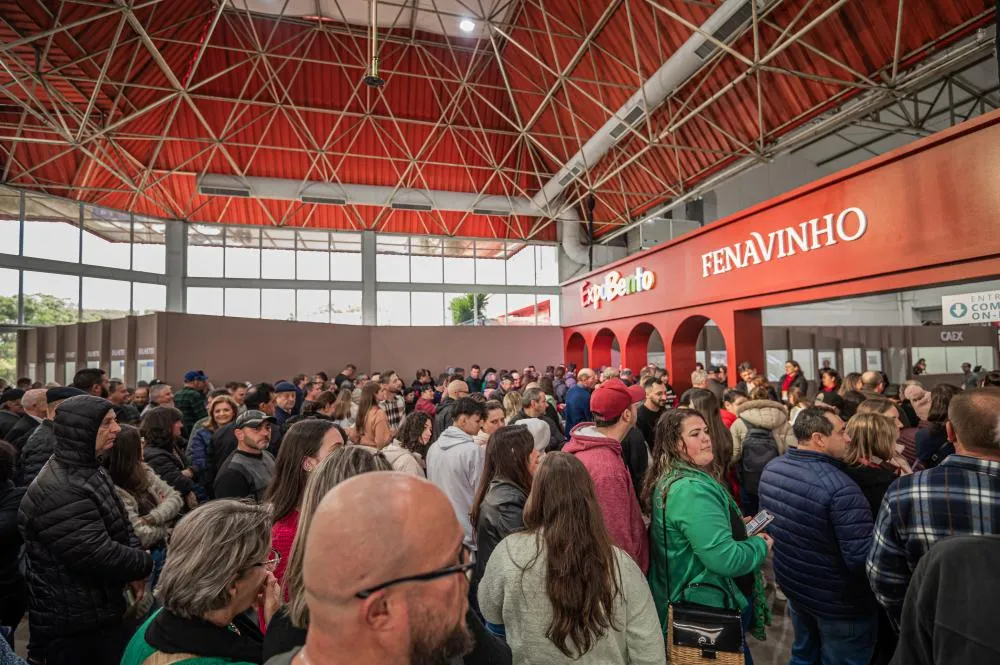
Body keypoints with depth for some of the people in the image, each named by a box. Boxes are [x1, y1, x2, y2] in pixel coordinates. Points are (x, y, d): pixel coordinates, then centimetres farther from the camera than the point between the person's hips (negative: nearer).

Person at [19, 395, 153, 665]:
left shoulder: (90, 471, 6)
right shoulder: (58, 491, -28)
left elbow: (121, 526, 13)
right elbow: (100, 556, -30)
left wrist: (134, 571, -4)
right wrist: (145, 564, -12)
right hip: (73, 627, -9)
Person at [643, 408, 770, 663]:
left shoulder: (671, 480, 3)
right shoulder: (692, 489, -29)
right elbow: (725, 559, -30)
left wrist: (735, 527, 7)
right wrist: (761, 545, -12)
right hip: (710, 605, -10)